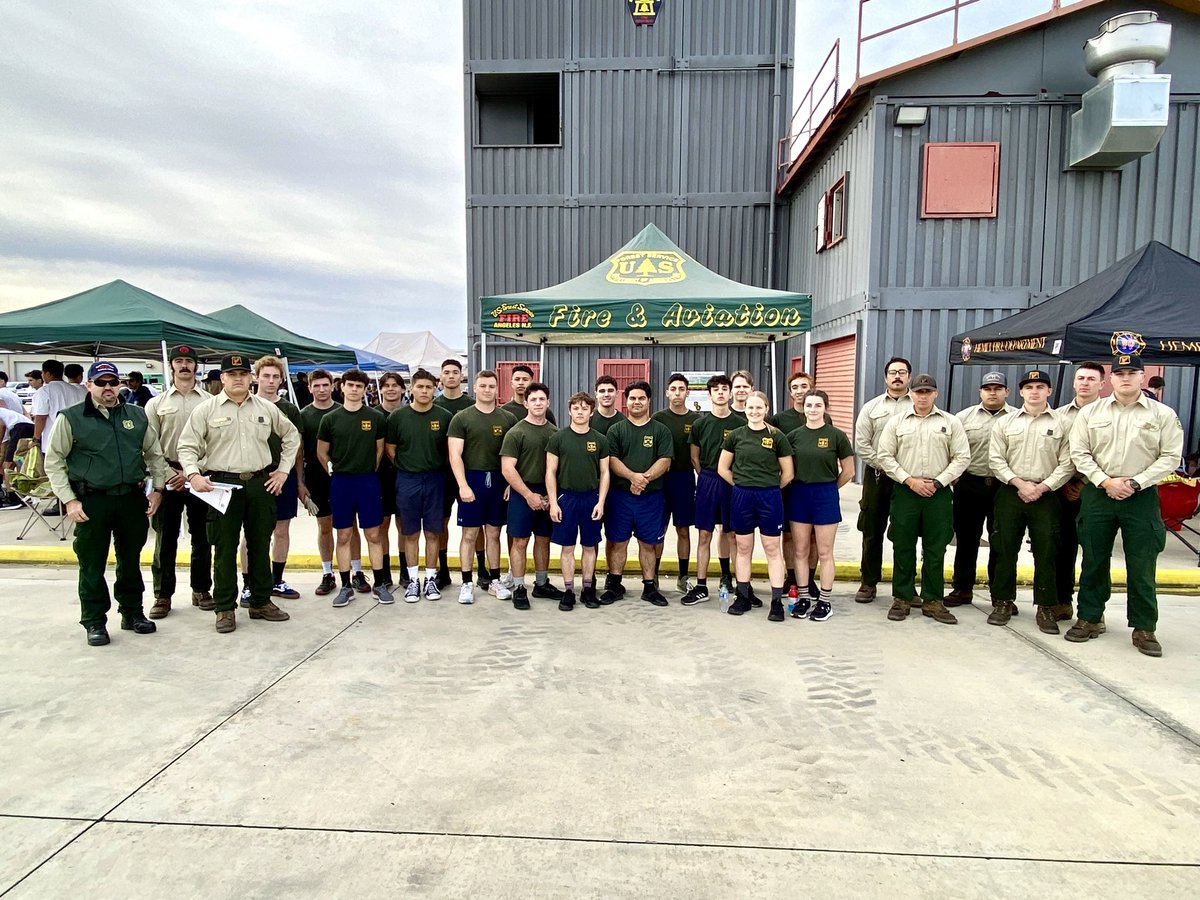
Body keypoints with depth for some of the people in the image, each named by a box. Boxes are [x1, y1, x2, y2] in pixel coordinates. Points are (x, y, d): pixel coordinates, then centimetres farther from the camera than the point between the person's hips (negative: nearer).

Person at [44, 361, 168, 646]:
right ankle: (94, 622, 17)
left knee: (131, 560, 14)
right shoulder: (70, 418, -2)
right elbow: (54, 461, -1)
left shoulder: (137, 416, 8)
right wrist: (69, 500, -8)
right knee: (92, 566, 4)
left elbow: (154, 454, 16)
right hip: (91, 502, -3)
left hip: (133, 498, 3)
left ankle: (132, 613, 27)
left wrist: (157, 488, 8)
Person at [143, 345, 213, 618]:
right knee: (165, 537, 5)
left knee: (202, 536, 8)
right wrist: (167, 473, -9)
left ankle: (201, 590, 20)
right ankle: (163, 595, 14)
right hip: (168, 476, 0)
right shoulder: (156, 403, 7)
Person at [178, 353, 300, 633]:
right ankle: (225, 608, 14)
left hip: (260, 484, 3)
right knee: (225, 548, 3)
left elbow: (291, 436, 17)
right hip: (222, 485, -3)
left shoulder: (266, 408, 7)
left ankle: (261, 602, 24)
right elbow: (187, 446, 0)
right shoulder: (206, 409, 0)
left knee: (260, 545, 11)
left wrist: (283, 470, 10)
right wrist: (193, 474, -17)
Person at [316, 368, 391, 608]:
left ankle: (379, 584, 13)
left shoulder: (375, 417, 0)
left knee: (373, 535, 4)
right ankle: (346, 586, 16)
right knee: (344, 536, 7)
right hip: (340, 482, 1)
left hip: (368, 481, 0)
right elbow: (322, 453, 8)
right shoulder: (330, 419, 1)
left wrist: (368, 472, 7)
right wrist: (337, 473, 7)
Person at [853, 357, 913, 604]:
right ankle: (869, 582, 17)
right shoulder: (871, 407, 7)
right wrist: (884, 466, -8)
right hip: (877, 476, 1)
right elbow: (861, 445, 1)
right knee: (872, 532, 7)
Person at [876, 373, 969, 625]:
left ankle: (933, 601, 15)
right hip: (904, 491, 0)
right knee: (902, 547, 5)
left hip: (938, 493, 0)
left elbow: (962, 458, 3)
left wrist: (937, 483, -8)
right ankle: (902, 598, 15)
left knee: (935, 549, 5)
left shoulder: (951, 422, 6)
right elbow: (884, 456, 1)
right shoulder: (896, 422, 5)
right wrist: (910, 481, -8)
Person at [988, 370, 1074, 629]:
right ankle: (1003, 602, 16)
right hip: (1010, 493, 1)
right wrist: (1020, 484, -9)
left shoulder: (1062, 423, 4)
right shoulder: (1005, 422, 7)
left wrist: (1042, 487, -11)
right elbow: (996, 459, 1)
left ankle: (1046, 608, 12)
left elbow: (1067, 464, -2)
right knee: (1005, 549, 5)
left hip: (1046, 495, -1)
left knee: (1046, 553, 1)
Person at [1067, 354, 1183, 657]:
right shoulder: (1090, 412, 4)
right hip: (1097, 494, 1)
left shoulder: (1163, 414, 2)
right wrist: (1105, 481, -11)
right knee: (1094, 561, 9)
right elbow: (1079, 453, 1)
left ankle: (1144, 629, 14)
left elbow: (1170, 457, -2)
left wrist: (1135, 483, -13)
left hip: (1142, 497, -1)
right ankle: (1090, 619, 20)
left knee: (1142, 566, 2)